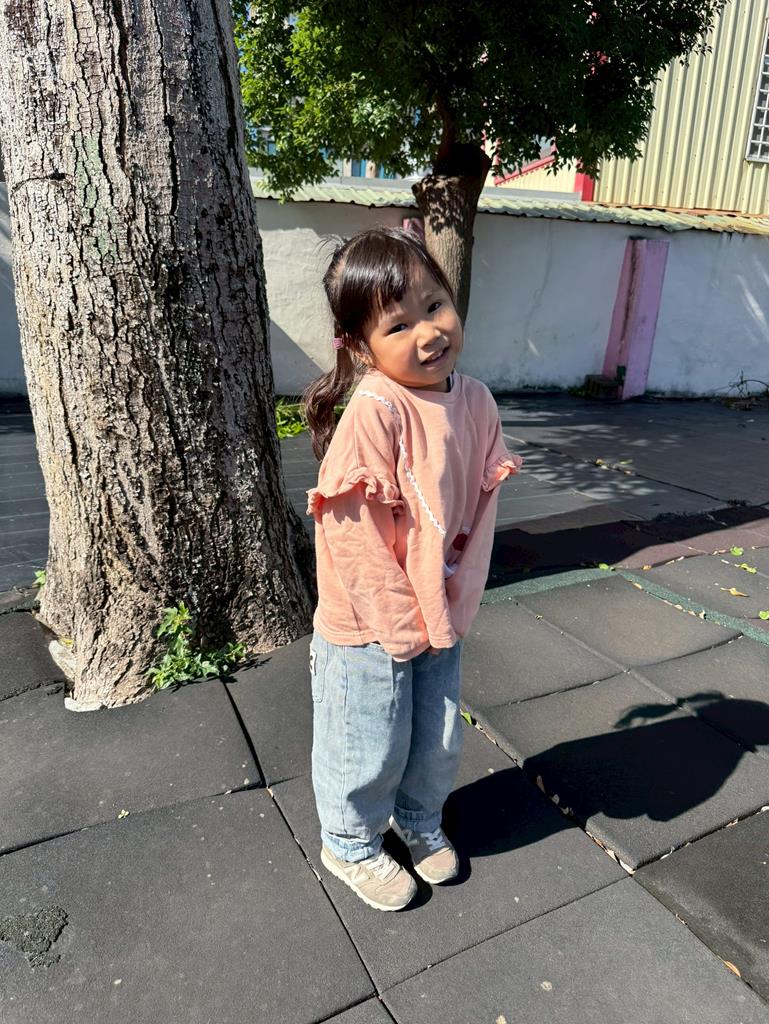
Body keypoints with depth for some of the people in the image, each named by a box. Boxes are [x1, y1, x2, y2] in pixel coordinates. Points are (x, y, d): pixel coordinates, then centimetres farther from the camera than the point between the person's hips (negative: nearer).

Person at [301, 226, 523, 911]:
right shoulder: (373, 412, -25)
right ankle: (351, 843, 46)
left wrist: (458, 601, -4)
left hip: (442, 617, 6)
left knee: (438, 739, 24)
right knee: (369, 749, 15)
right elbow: (353, 531, -24)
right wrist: (402, 622, -18)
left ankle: (420, 818, 55)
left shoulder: (476, 401, -4)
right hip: (370, 628, -6)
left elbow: (483, 505, 2)